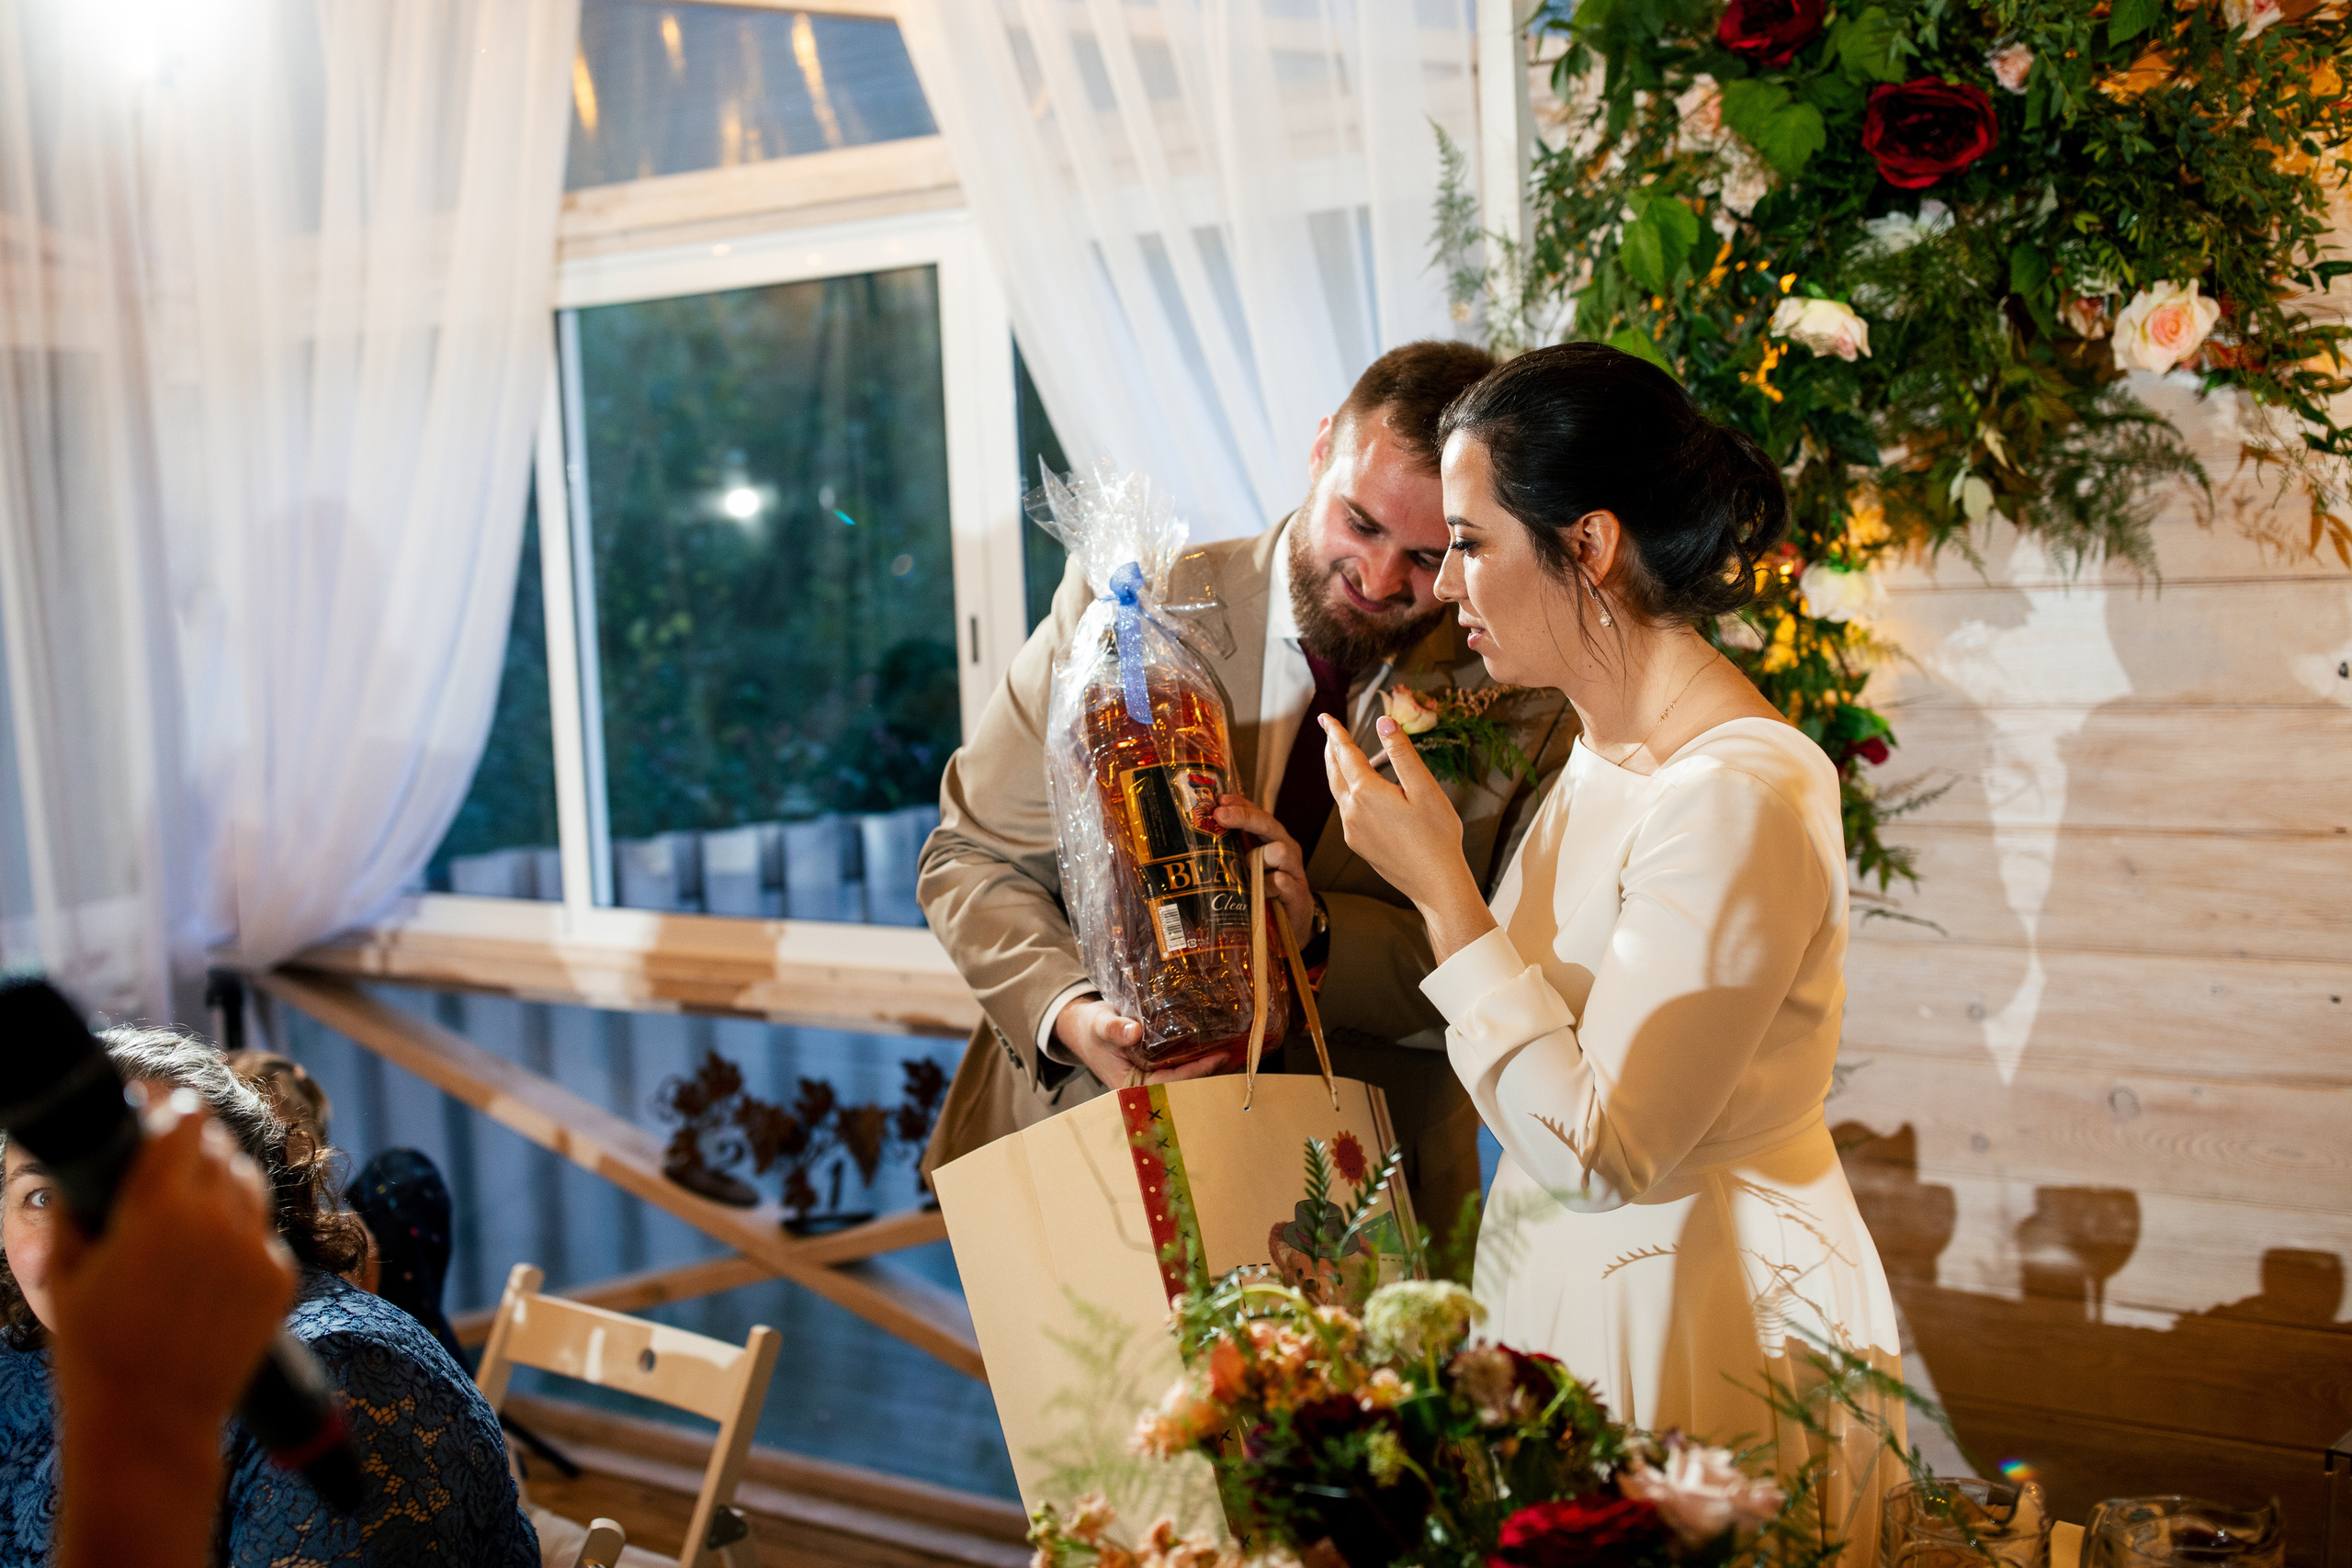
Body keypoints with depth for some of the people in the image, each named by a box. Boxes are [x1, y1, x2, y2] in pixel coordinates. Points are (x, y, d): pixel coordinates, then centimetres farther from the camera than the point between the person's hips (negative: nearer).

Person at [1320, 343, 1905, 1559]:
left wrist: (1440, 887, -22)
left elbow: (1602, 1152, -25)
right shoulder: (1607, 753, 5)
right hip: (1572, 1295, 9)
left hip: (1709, 1331, -8)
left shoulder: (1743, 795, -24)